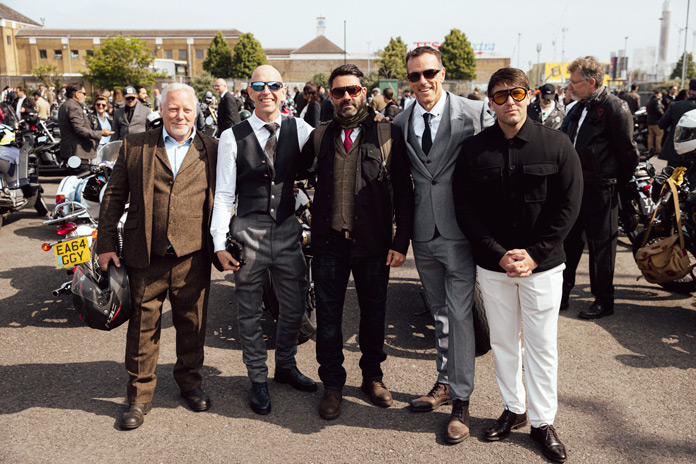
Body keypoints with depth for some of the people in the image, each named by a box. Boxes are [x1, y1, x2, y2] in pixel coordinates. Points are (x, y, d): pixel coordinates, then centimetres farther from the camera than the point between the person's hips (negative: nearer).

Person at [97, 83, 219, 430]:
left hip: (192, 255, 0)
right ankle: (140, 395, 24)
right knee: (143, 326, 8)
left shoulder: (211, 150, 6)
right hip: (145, 256, 0)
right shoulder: (134, 146, 6)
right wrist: (106, 243, 3)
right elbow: (114, 196, 8)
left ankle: (190, 381, 33)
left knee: (192, 324, 11)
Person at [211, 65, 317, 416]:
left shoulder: (299, 130, 3)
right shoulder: (233, 137, -2)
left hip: (289, 229, 2)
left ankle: (286, 366, 37)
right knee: (249, 311, 9)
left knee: (294, 306, 13)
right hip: (249, 231, -2)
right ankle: (258, 380, 27)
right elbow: (223, 194, -3)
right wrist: (220, 242, -8)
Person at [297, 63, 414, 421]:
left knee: (374, 314, 14)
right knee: (328, 316, 9)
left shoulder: (388, 133, -2)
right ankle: (333, 384, 28)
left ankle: (372, 376, 36)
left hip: (374, 243, -1)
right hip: (329, 242, 1)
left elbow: (403, 190, -3)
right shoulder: (320, 135, 5)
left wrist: (402, 240, -7)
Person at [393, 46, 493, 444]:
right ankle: (445, 382, 35)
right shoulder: (401, 123, 5)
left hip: (460, 232, -4)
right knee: (439, 311, 18)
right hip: (424, 233, 5)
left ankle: (461, 400, 16)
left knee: (459, 314, 1)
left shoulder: (475, 112, -8)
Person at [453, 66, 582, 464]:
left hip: (542, 264, -1)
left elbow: (569, 206, -5)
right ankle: (514, 409, 31)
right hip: (493, 266, 2)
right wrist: (498, 254, -11)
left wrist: (534, 254, -12)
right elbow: (466, 209, -3)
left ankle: (543, 420, 24)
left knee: (542, 345, 8)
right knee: (504, 342, 13)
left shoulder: (557, 144, -4)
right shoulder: (474, 149, -1)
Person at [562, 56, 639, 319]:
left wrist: (618, 186, -3)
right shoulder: (580, 107, 12)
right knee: (569, 241, 11)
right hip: (575, 186, 8)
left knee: (601, 247, 4)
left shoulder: (615, 108, -13)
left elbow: (628, 153, -10)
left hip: (601, 190, -8)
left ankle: (604, 301, 18)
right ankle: (562, 295, 22)